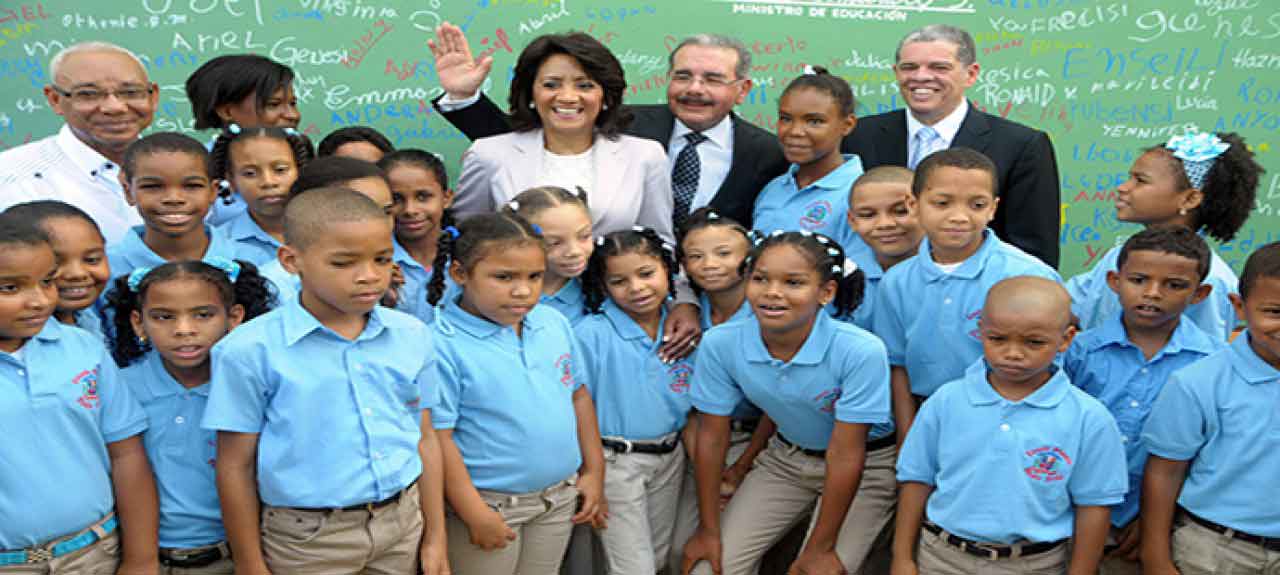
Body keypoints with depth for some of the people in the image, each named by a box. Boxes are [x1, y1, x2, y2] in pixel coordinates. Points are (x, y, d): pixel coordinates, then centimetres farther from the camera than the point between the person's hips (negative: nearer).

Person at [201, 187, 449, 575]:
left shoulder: (412, 337, -1)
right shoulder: (250, 351, -12)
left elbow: (424, 440, 5)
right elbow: (236, 467, -6)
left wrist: (435, 540, 8)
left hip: (403, 523, 3)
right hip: (306, 539, -3)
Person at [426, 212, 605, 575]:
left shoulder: (555, 324, -2)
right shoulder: (443, 346, -20)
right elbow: (437, 436, -18)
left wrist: (594, 470, 9)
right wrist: (475, 514, -16)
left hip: (559, 498, 6)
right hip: (491, 505, -5)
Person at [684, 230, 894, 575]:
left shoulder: (861, 351, -31)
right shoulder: (720, 344, -21)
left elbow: (846, 456, -23)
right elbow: (712, 437, -9)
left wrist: (820, 547, -16)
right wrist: (709, 530, -3)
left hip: (867, 464, -3)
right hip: (787, 456, 3)